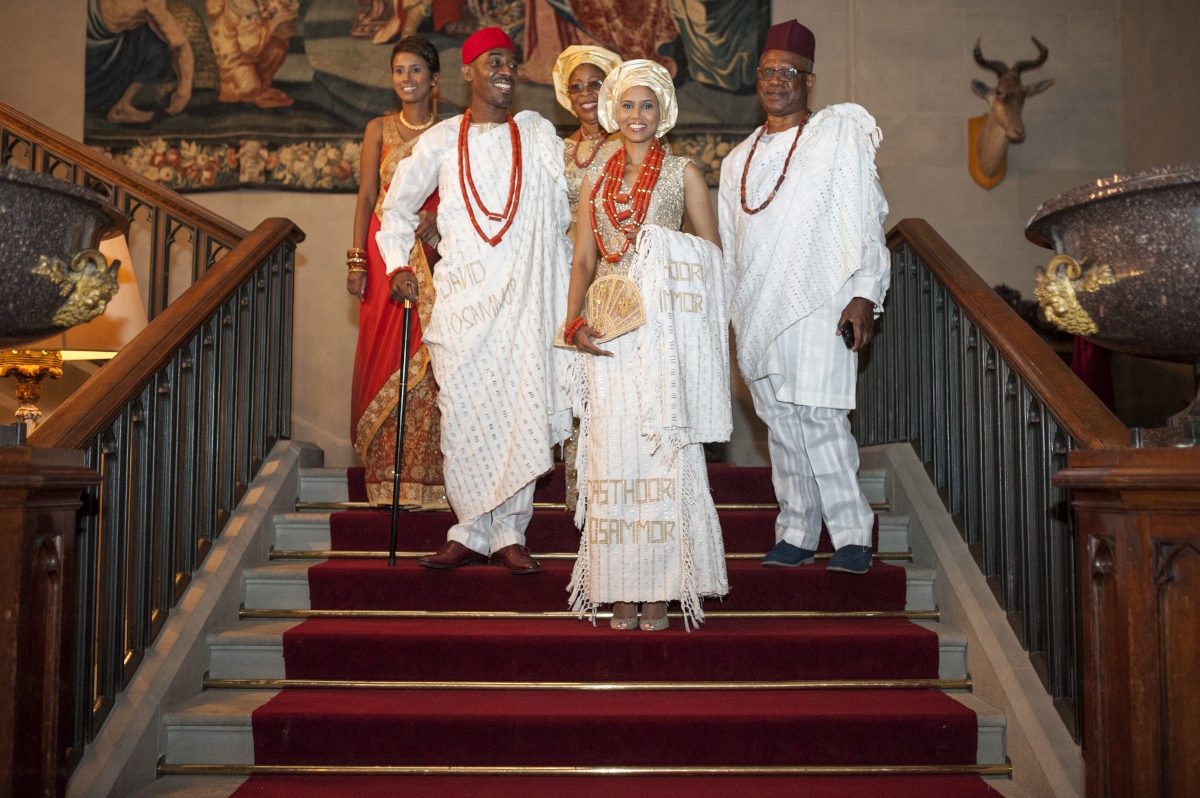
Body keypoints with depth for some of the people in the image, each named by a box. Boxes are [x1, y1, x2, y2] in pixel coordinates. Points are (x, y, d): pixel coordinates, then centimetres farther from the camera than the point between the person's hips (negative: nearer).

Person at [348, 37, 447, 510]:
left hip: (434, 255, -1)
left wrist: (437, 218, -18)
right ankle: (385, 476, 9)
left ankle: (424, 477, 2)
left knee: (429, 359, -7)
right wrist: (357, 260, -1)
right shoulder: (380, 129, 10)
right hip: (385, 253, 2)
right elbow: (366, 197, 7)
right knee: (383, 354, 0)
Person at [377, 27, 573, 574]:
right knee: (463, 416, 1)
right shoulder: (442, 141, 8)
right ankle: (470, 533, 12)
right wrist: (397, 263, 5)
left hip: (523, 297, 0)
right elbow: (397, 206, 19)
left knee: (519, 413, -3)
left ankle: (510, 535, 7)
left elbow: (560, 215, 7)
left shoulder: (539, 134, 9)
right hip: (461, 298, 0)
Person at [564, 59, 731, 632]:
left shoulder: (684, 173, 9)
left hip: (665, 330, -2)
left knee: (663, 450, -5)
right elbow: (583, 261, 12)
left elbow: (712, 260, 7)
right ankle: (620, 592, 5)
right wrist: (575, 322, -3)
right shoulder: (595, 178, 16)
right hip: (608, 329, 2)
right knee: (611, 450, -2)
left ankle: (662, 590, 3)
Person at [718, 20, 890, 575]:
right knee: (780, 422, 6)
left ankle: (853, 536, -4)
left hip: (818, 303, -5)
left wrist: (863, 293, -11)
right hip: (758, 310, 5)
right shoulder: (739, 160, 20)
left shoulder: (841, 133, 5)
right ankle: (796, 535, 13)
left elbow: (865, 217, -2)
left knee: (818, 416, -13)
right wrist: (732, 313, 17)